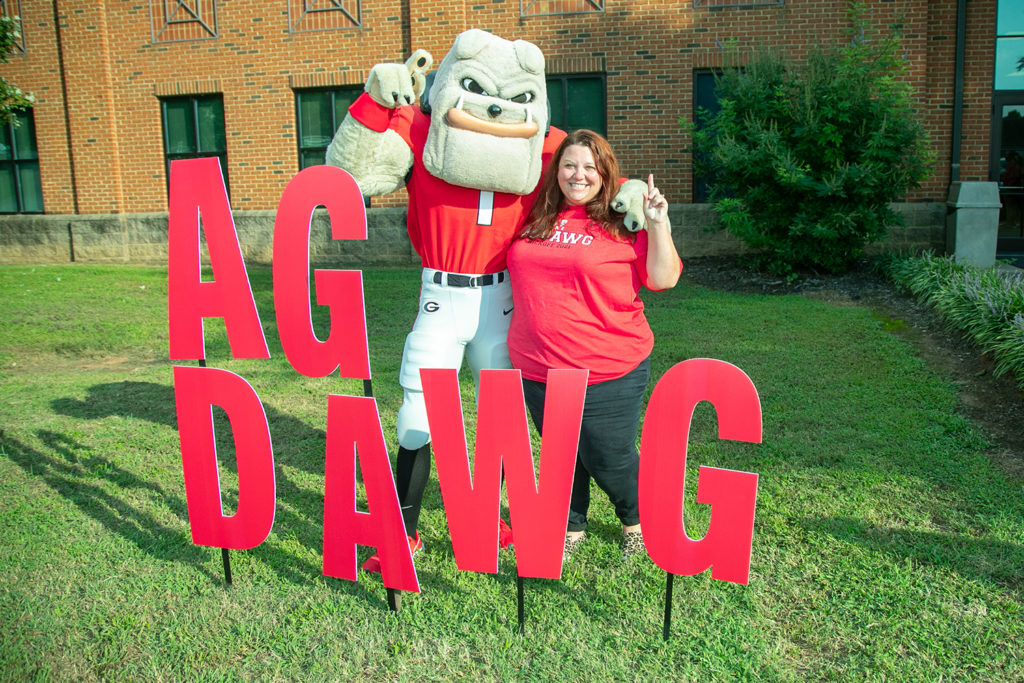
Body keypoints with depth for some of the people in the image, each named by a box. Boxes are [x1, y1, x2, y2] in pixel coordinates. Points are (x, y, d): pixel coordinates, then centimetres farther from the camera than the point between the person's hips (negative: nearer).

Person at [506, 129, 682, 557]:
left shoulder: (624, 224, -3)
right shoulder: (535, 219, 8)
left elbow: (663, 279, -6)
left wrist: (658, 224, -14)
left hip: (608, 374, -4)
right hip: (539, 371, 4)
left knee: (609, 458, 7)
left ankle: (635, 521, 37)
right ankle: (571, 528, 39)